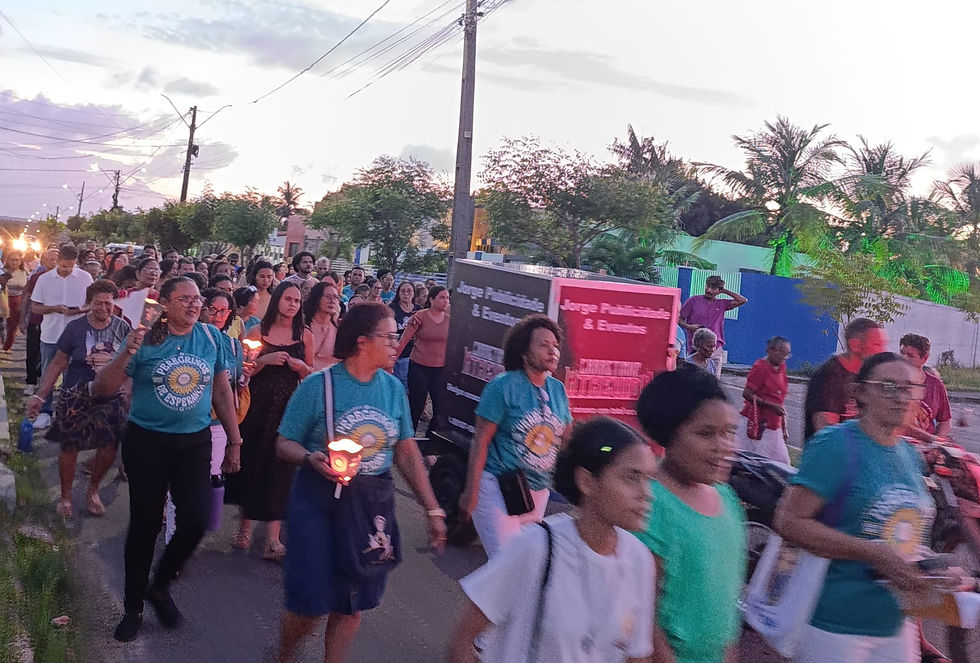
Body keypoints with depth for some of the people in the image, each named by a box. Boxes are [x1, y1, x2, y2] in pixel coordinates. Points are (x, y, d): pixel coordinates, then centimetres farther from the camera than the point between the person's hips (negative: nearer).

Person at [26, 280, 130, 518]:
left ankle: (93, 490, 28)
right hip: (77, 397, -1)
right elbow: (57, 364, -2)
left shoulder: (122, 327, -3)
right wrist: (40, 395, -5)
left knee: (110, 447, 1)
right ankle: (65, 496, 27)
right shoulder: (75, 328, -8)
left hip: (112, 397, 2)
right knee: (70, 446, 5)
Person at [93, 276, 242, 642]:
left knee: (196, 520, -5)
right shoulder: (145, 341, -9)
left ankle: (160, 586, 24)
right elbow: (100, 390, -10)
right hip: (146, 443, -2)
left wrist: (234, 442, 7)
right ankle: (133, 605, 28)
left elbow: (221, 390, 7)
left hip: (195, 442, 2)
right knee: (145, 524, 7)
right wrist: (127, 353, -26)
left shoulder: (211, 336, -2)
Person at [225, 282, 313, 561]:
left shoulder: (305, 335, 5)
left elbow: (311, 375, 12)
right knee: (251, 462, 6)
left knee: (280, 468, -2)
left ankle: (273, 537, 0)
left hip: (288, 408, 0)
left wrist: (302, 367, -9)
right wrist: (265, 359, -15)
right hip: (257, 405, 0)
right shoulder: (258, 332, 1)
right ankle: (245, 524, 25)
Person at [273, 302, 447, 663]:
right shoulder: (319, 384, -9)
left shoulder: (393, 388, 2)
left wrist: (433, 509, 3)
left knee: (353, 603, 10)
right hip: (319, 501, -3)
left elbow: (407, 451, 6)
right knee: (310, 601, 1)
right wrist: (312, 459, -25)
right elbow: (285, 443, -3)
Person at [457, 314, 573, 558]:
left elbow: (565, 441, 13)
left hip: (537, 491, 6)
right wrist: (471, 492, -16)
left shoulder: (558, 390, 5)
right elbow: (481, 441, -12)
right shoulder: (503, 386, -11)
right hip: (497, 487, -6)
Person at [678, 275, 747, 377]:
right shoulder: (693, 300, 7)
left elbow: (743, 301, 9)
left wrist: (724, 291, 10)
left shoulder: (721, 304, 13)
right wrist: (688, 327, -13)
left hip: (715, 348, 2)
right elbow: (679, 319, 7)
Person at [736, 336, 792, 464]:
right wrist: (771, 405, -21)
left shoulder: (782, 367, 12)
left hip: (773, 427, 7)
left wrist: (784, 428, 18)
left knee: (782, 461, 2)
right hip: (755, 425, -7)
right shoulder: (760, 367, -9)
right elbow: (747, 394, -15)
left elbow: (779, 400, 18)